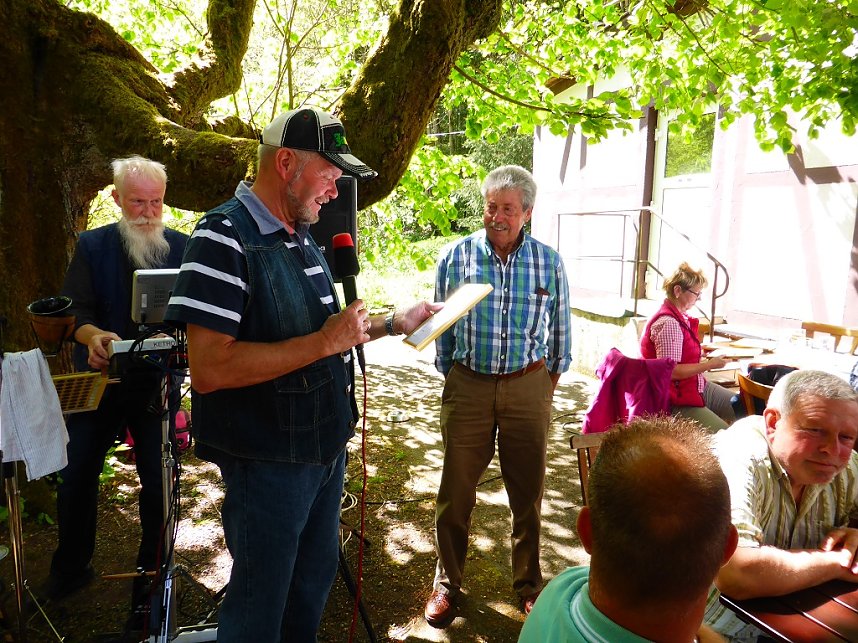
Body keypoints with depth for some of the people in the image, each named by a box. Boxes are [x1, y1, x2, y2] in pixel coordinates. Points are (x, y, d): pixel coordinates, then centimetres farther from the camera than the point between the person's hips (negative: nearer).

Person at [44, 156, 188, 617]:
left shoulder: (182, 248, 0)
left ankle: (152, 575, 24)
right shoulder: (92, 246, 2)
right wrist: (93, 336, -26)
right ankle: (70, 568, 31)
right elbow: (74, 310, -4)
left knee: (157, 482, 4)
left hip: (158, 384, -1)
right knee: (76, 475, 8)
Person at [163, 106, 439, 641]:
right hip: (268, 463, -8)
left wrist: (394, 324, 12)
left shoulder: (304, 241, 10)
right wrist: (326, 341, -27)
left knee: (315, 581, 25)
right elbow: (209, 368, -28)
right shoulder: (225, 237, -20)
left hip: (326, 449, 9)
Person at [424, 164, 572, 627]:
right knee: (455, 492, 7)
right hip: (468, 385, 0)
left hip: (528, 388, 1)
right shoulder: (455, 256, -2)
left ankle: (528, 584, 34)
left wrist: (547, 387, 9)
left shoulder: (549, 263, 1)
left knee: (527, 493, 12)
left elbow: (558, 332, 9)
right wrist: (451, 377, 8)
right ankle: (447, 582, 29)